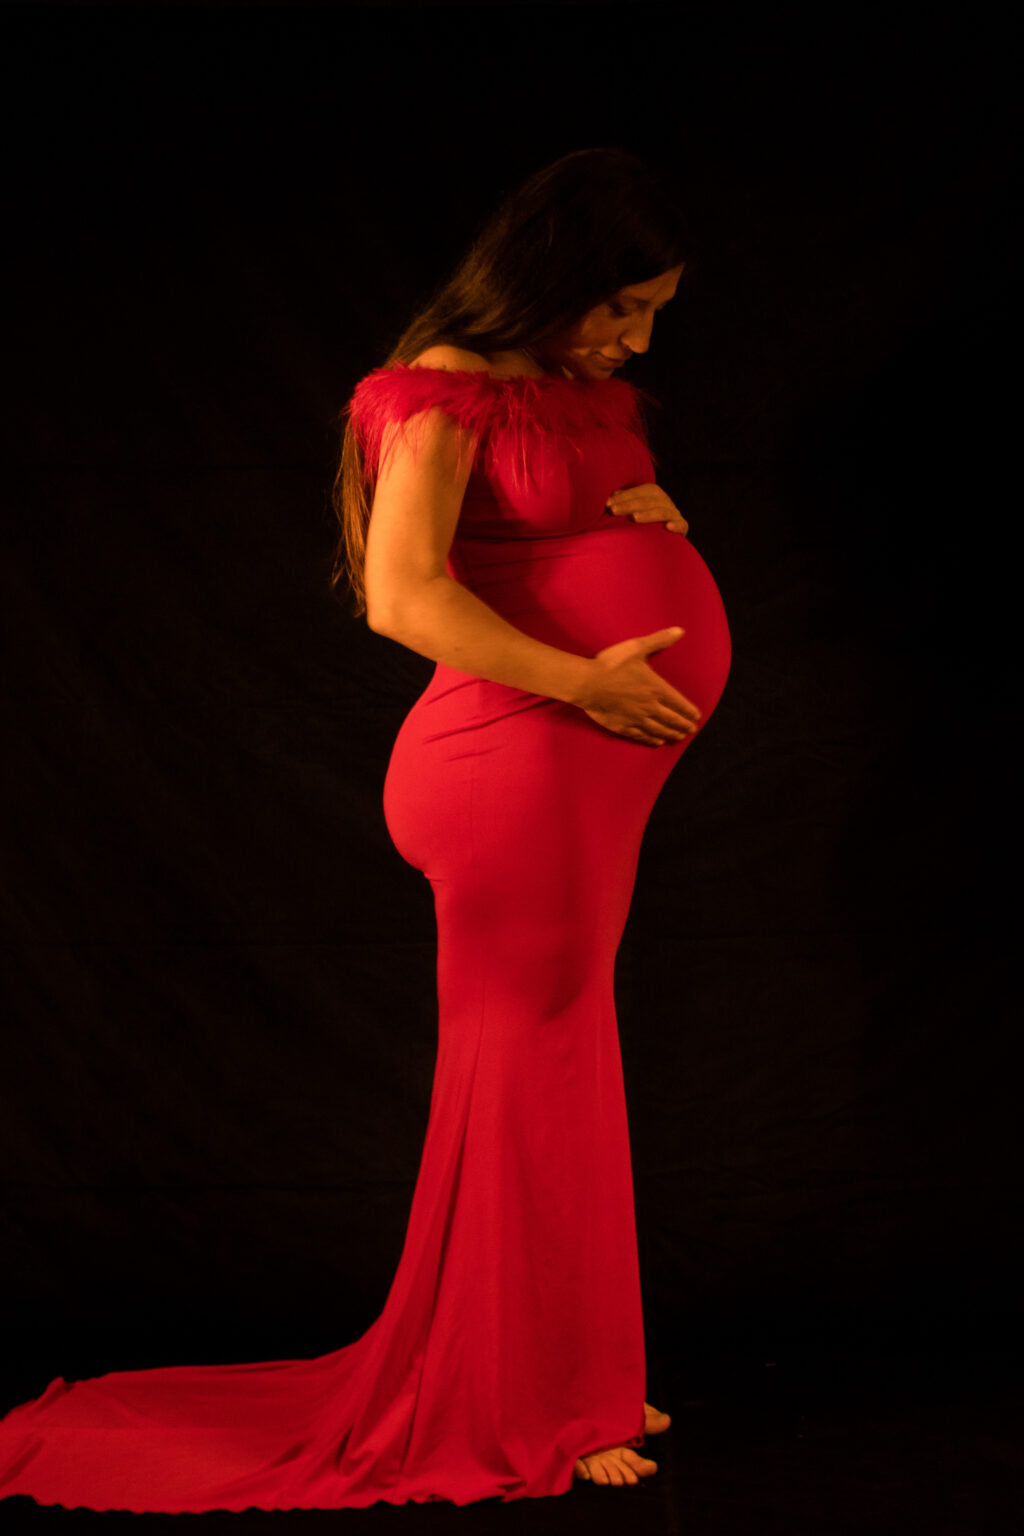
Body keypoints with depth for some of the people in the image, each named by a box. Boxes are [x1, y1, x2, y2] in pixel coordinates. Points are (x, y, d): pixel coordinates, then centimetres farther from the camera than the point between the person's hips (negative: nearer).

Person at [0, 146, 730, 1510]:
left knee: (561, 1067, 15)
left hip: (593, 762, 9)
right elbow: (403, 596, -22)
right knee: (534, 1065, -1)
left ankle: (564, 1377, 29)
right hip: (518, 755, -9)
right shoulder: (448, 394, -11)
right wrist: (586, 681, -21)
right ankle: (517, 1414, 12)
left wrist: (659, 515, 4)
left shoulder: (587, 390, 16)